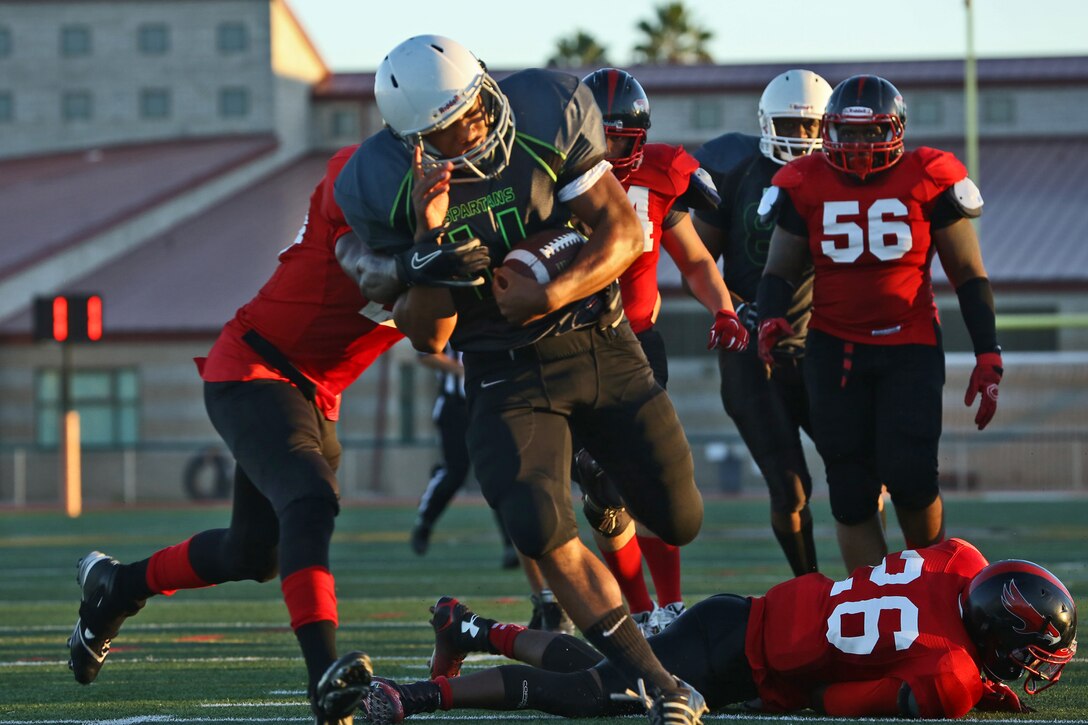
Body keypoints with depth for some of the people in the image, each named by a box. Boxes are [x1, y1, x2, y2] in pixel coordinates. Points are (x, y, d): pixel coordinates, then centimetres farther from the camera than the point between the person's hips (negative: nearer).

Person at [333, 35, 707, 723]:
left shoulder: (549, 114, -16)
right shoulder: (383, 185, -16)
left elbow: (625, 232, -11)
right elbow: (428, 337, -12)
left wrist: (552, 296, -28)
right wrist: (431, 241, -30)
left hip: (599, 341, 2)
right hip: (506, 373, -1)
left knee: (678, 519, 6)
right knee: (541, 528, -22)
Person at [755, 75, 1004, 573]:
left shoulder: (929, 180, -4)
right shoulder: (805, 186, 0)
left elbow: (969, 275, 1)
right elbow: (780, 269, 7)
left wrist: (988, 357, -5)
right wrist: (771, 319, -14)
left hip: (909, 345, -2)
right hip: (833, 348, 2)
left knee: (909, 475, -16)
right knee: (850, 491, 0)